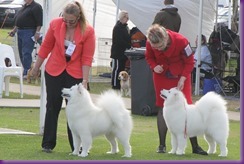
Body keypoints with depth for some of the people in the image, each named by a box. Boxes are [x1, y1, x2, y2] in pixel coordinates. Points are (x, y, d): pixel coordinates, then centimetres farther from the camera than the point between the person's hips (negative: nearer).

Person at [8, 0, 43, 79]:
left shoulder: (36, 7, -9)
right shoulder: (24, 6, 19)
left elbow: (39, 22, -16)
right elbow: (18, 20, 28)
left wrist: (37, 32, -22)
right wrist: (14, 30, 24)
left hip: (29, 32, -9)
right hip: (20, 32, 10)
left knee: (26, 53, -14)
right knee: (21, 52, 11)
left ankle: (26, 72, -16)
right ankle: (25, 69, 19)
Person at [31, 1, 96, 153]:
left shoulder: (88, 31, -14)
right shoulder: (55, 24, -9)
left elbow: (87, 58, -12)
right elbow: (46, 46, 3)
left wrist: (85, 81, -15)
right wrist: (36, 68, 9)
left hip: (75, 74, -1)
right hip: (54, 71, 1)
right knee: (52, 107, 5)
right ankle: (48, 144, 10)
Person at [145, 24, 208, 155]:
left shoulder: (181, 41, -29)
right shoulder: (150, 43, -21)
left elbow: (189, 62, -15)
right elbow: (149, 57, 0)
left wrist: (182, 79, -22)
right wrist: (154, 66, -21)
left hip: (181, 76, -2)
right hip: (161, 76, 2)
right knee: (162, 108, 1)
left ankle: (195, 146, 0)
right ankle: (162, 145, 8)